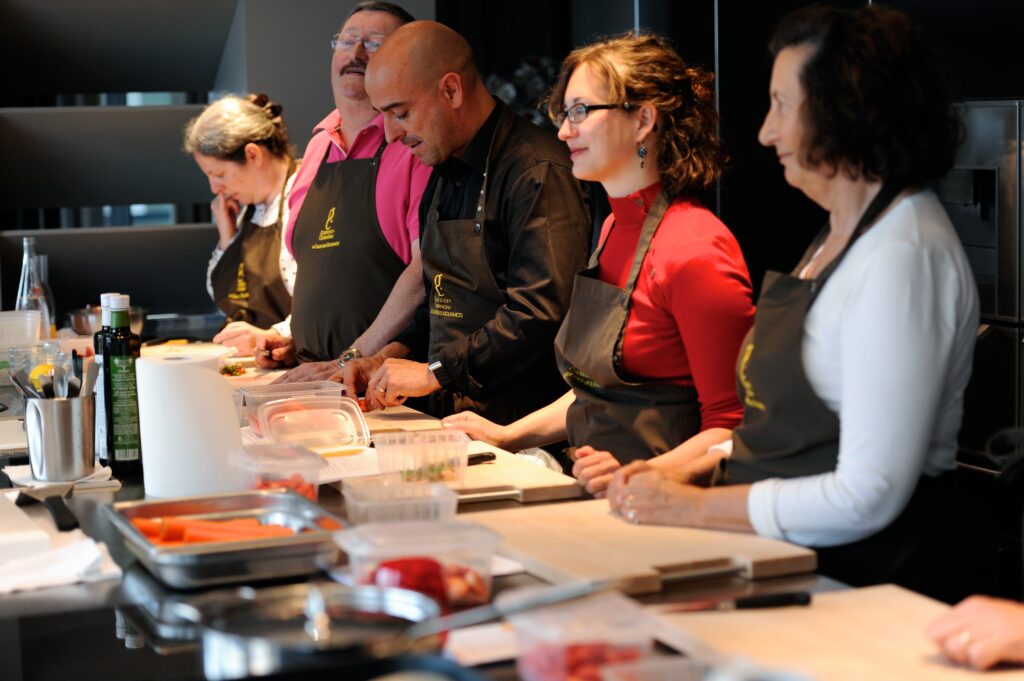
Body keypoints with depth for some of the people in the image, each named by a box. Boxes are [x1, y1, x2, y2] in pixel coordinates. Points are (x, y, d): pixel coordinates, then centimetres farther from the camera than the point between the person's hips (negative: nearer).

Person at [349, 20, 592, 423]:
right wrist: (394, 356, 9)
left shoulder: (536, 173, -14)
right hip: (450, 414, 8)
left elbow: (540, 311, -23)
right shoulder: (443, 174, 17)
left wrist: (436, 371, -17)